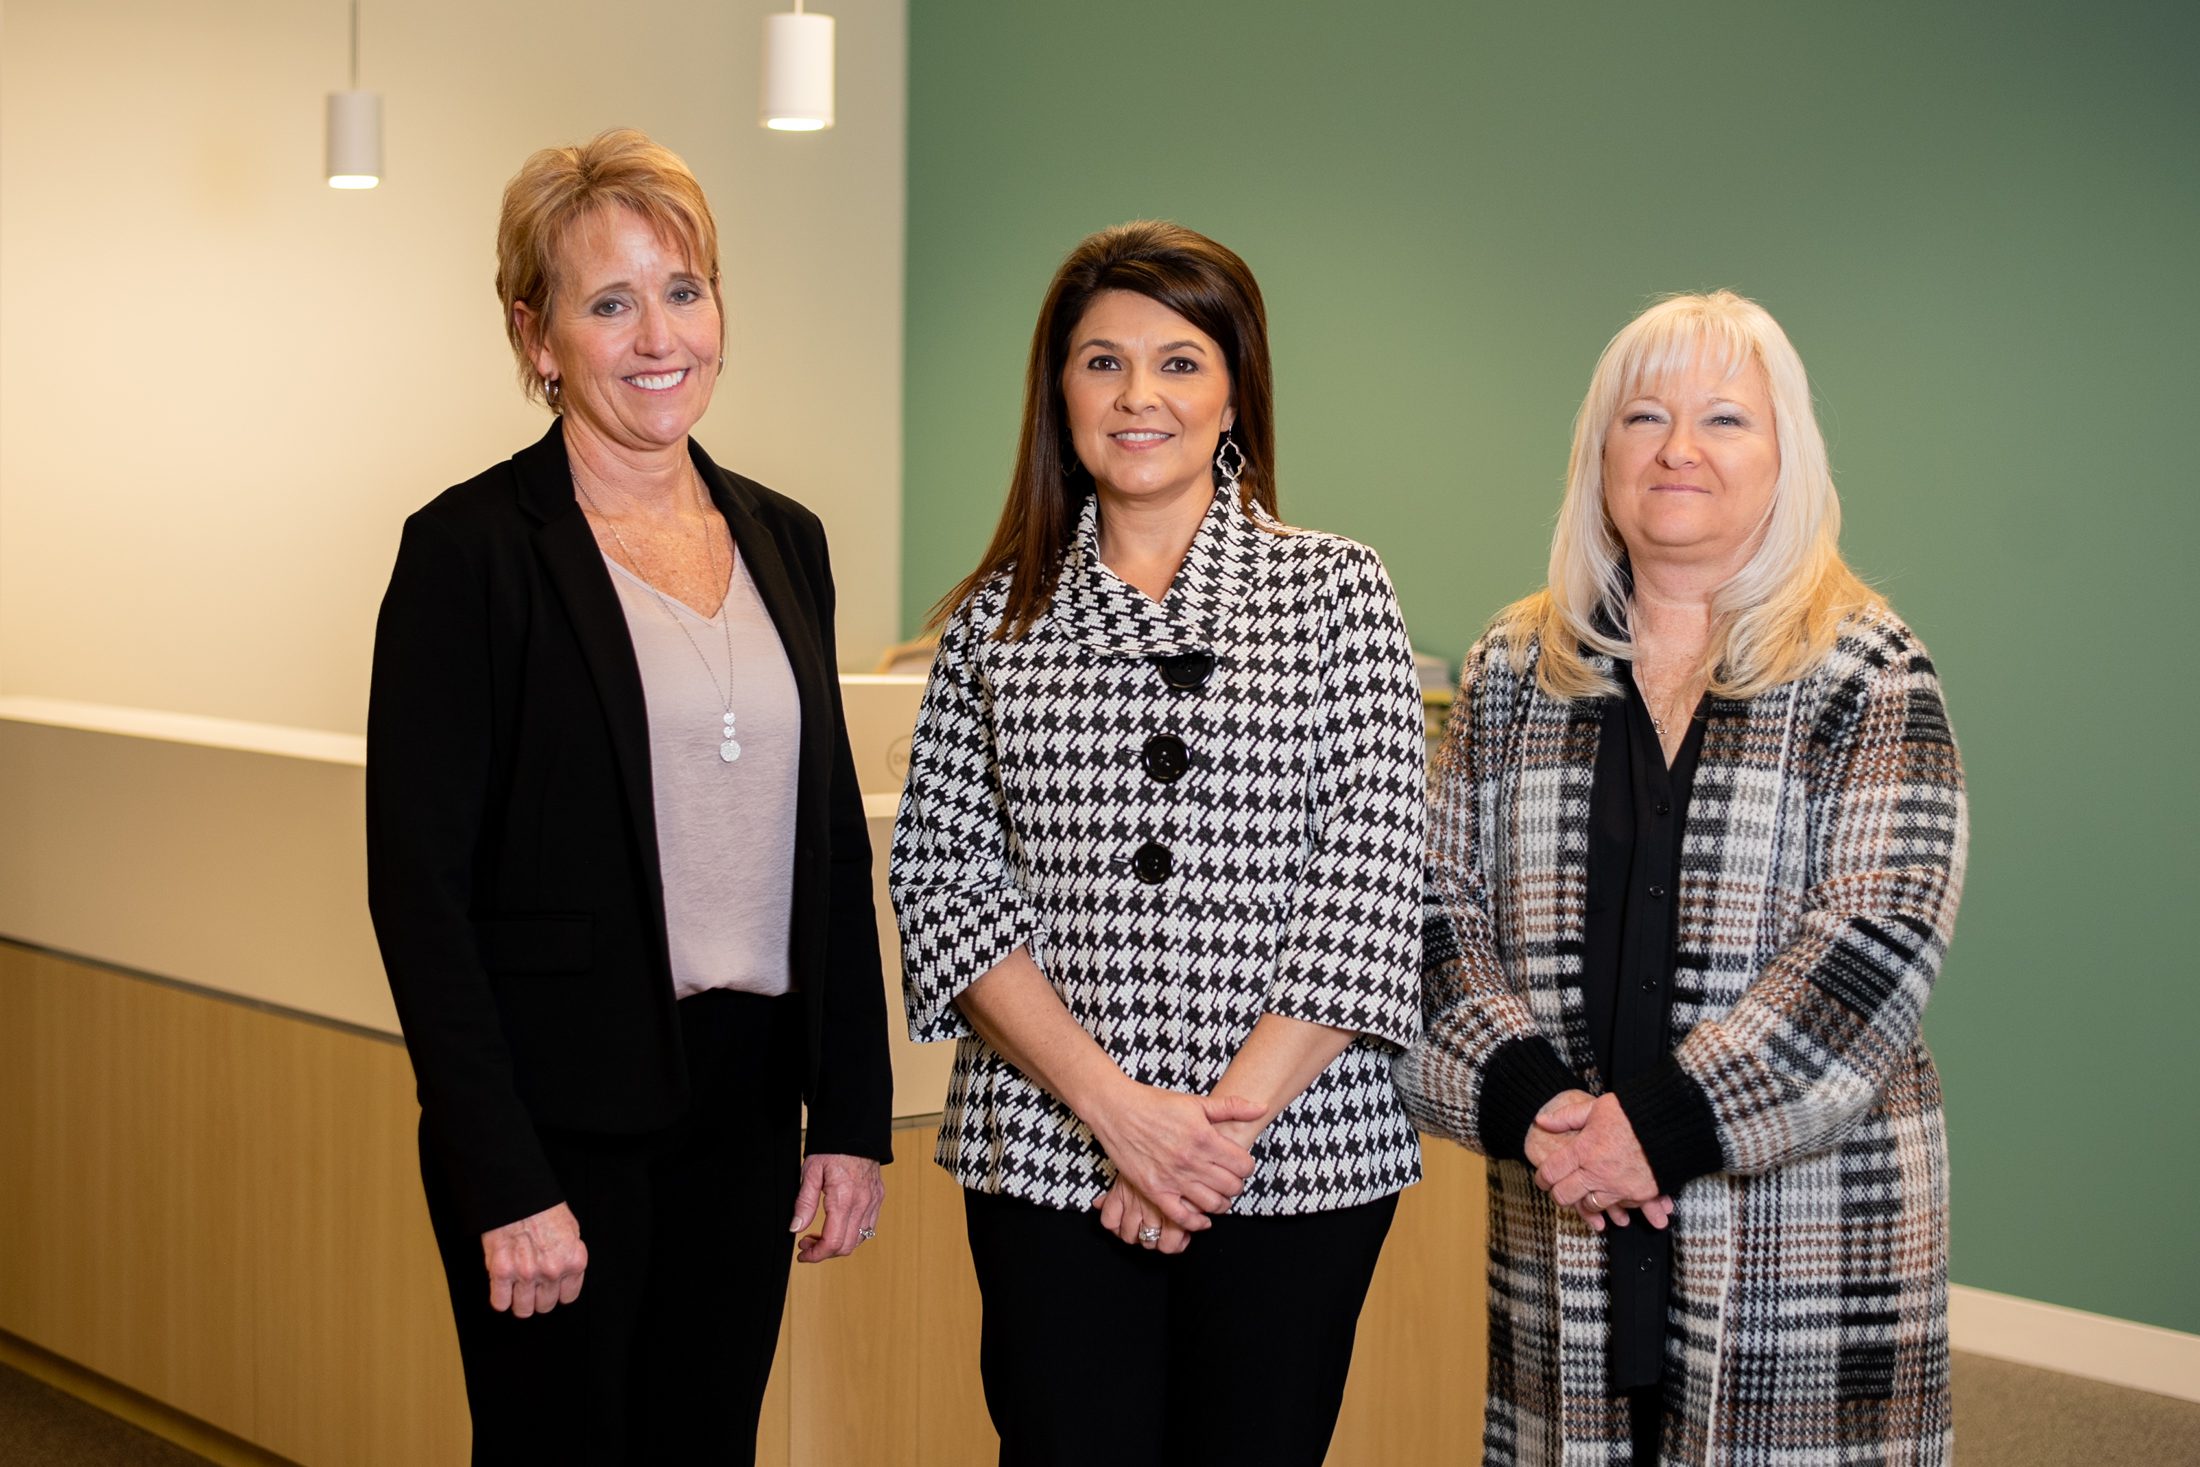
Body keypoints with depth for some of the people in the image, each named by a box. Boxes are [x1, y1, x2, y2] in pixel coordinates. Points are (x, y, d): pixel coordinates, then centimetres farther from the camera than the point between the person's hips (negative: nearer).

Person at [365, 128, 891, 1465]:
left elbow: (835, 847, 12)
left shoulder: (782, 540, 9)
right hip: (562, 1118, -5)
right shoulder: (473, 550, -9)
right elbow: (419, 886, -12)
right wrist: (506, 1188, -16)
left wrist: (854, 1115, 6)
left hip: (745, 1108, 6)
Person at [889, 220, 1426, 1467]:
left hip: (1298, 1156, 0)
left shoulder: (1338, 590, 2)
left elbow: (1371, 879, -5)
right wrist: (1107, 1099, -11)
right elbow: (943, 878, 0)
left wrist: (1234, 1117, -12)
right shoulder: (999, 615, 7)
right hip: (1049, 1156, 1)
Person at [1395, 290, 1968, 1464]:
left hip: (1811, 1231, -2)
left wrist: (1669, 1122, -17)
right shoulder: (1513, 672, 9)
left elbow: (1885, 929, -10)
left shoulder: (1869, 674, -1)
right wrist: (1525, 1099, -12)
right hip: (1560, 1231, 3)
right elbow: (1440, 907, 5)